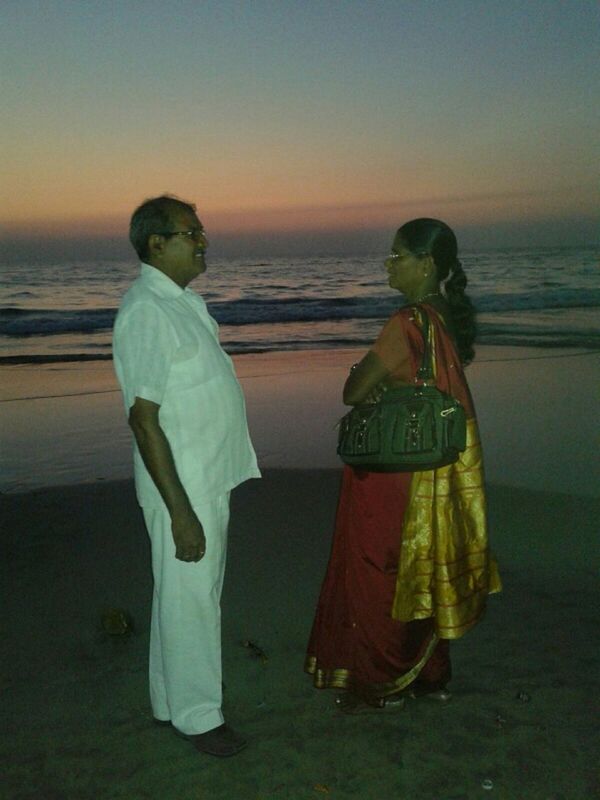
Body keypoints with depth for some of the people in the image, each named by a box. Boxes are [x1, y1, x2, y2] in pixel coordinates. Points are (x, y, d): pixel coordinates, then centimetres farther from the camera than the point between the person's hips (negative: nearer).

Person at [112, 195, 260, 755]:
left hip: (210, 476, 10)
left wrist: (235, 454, 22)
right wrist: (180, 511, -23)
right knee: (190, 600, 5)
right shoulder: (146, 311, -19)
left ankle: (170, 701, 36)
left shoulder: (184, 301, 11)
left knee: (194, 594, 19)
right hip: (182, 486, -10)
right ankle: (195, 715, 24)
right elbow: (144, 418, -23)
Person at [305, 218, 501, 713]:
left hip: (393, 472, -9)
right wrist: (375, 382, -4)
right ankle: (431, 676, 33)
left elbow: (353, 392, -18)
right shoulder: (448, 318, 5)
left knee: (378, 574, 7)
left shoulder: (409, 323, -22)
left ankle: (382, 687, 22)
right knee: (422, 571, 19)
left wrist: (360, 378, 1)